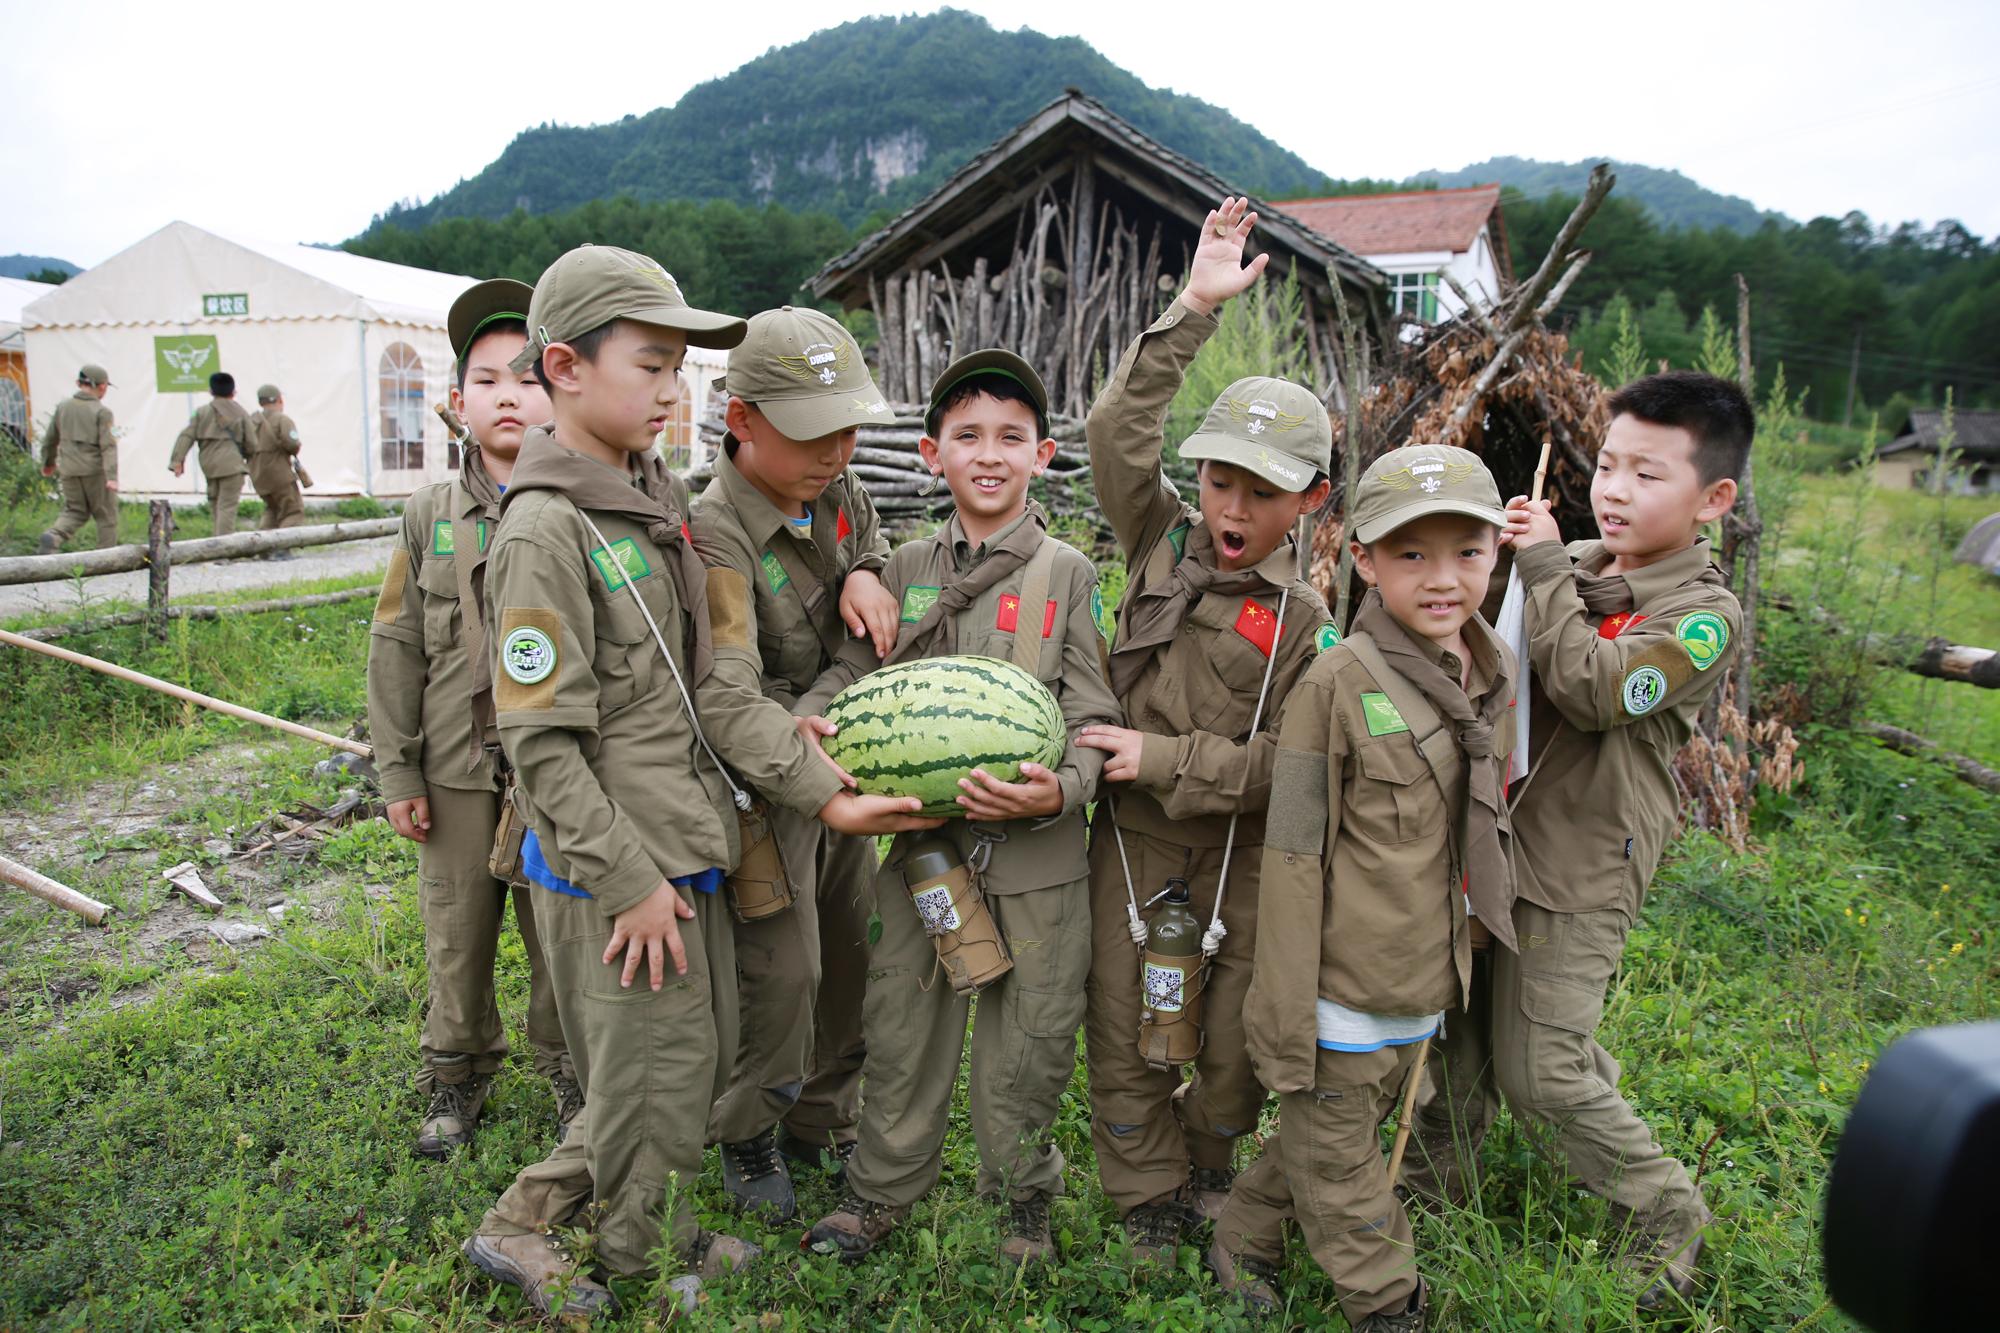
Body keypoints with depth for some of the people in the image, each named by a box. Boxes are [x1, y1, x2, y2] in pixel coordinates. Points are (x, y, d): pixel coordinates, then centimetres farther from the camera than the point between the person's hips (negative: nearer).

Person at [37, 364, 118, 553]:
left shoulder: (62, 406, 7)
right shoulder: (102, 412, -9)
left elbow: (50, 438, 15)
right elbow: (108, 446, -16)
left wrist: (48, 462, 32)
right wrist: (112, 477, -21)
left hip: (69, 470, 5)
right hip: (95, 470, -5)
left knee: (74, 512, 16)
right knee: (106, 515, 7)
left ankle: (52, 537, -12)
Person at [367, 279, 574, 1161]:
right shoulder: (430, 517, 3)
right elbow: (396, 649, 5)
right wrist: (397, 772, 2)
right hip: (456, 770, 2)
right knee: (456, 931, 15)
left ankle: (569, 1070, 32)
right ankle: (457, 1073, 36)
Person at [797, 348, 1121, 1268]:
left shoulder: (1067, 573, -1)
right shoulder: (906, 570, 7)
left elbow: (1092, 718, -5)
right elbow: (853, 673, 8)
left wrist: (1059, 791, -24)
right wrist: (808, 719, -14)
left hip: (1035, 852, -2)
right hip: (920, 837, 2)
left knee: (1030, 1034, 10)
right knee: (902, 1021, 14)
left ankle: (1021, 1197, 34)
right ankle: (883, 1188, 35)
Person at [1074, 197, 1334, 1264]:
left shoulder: (1305, 622, -7)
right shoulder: (1162, 542, 0)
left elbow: (1286, 761, -11)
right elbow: (1116, 434, -14)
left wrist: (1165, 759, -17)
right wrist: (1192, 311, -18)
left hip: (1240, 855, -1)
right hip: (1132, 839, 1)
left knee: (1239, 1039, 11)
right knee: (1124, 1035, 9)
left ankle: (1203, 1165, 42)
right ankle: (1149, 1198, 32)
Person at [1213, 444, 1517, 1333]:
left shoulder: (1495, 673, 2)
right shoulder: (1339, 683, -19)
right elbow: (1294, 859, -17)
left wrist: (1456, 965, 17)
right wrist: (1286, 1019, -16)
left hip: (1424, 991, 7)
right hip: (1343, 993, -6)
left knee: (1335, 1129, 23)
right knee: (1339, 1164, 12)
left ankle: (1243, 1241, 45)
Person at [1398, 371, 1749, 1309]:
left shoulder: (1705, 614, -13)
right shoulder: (1572, 569, 6)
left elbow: (1594, 690, -26)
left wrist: (1541, 566, -20)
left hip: (1581, 867, -6)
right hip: (1496, 835, 6)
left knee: (1541, 1069, 1)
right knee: (1460, 1024, 17)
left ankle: (1666, 1222, 25)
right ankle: (1434, 1177, 40)